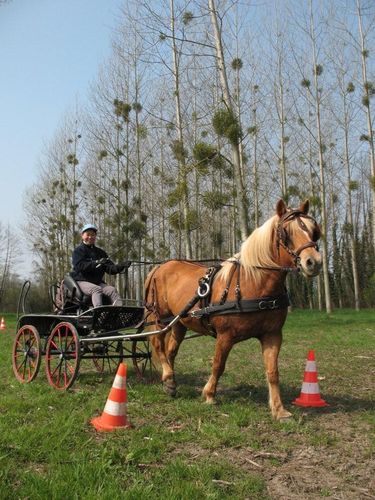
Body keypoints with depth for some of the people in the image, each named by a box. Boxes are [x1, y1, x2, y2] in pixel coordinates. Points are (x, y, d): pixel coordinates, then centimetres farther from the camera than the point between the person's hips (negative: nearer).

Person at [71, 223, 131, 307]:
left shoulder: (100, 252, 19)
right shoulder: (78, 250, 3)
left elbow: (110, 268, 8)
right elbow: (79, 266, -16)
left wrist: (121, 266, -13)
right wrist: (96, 263, -28)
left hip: (98, 282, 5)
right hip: (82, 281, -5)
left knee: (112, 290, -21)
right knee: (97, 289, -34)